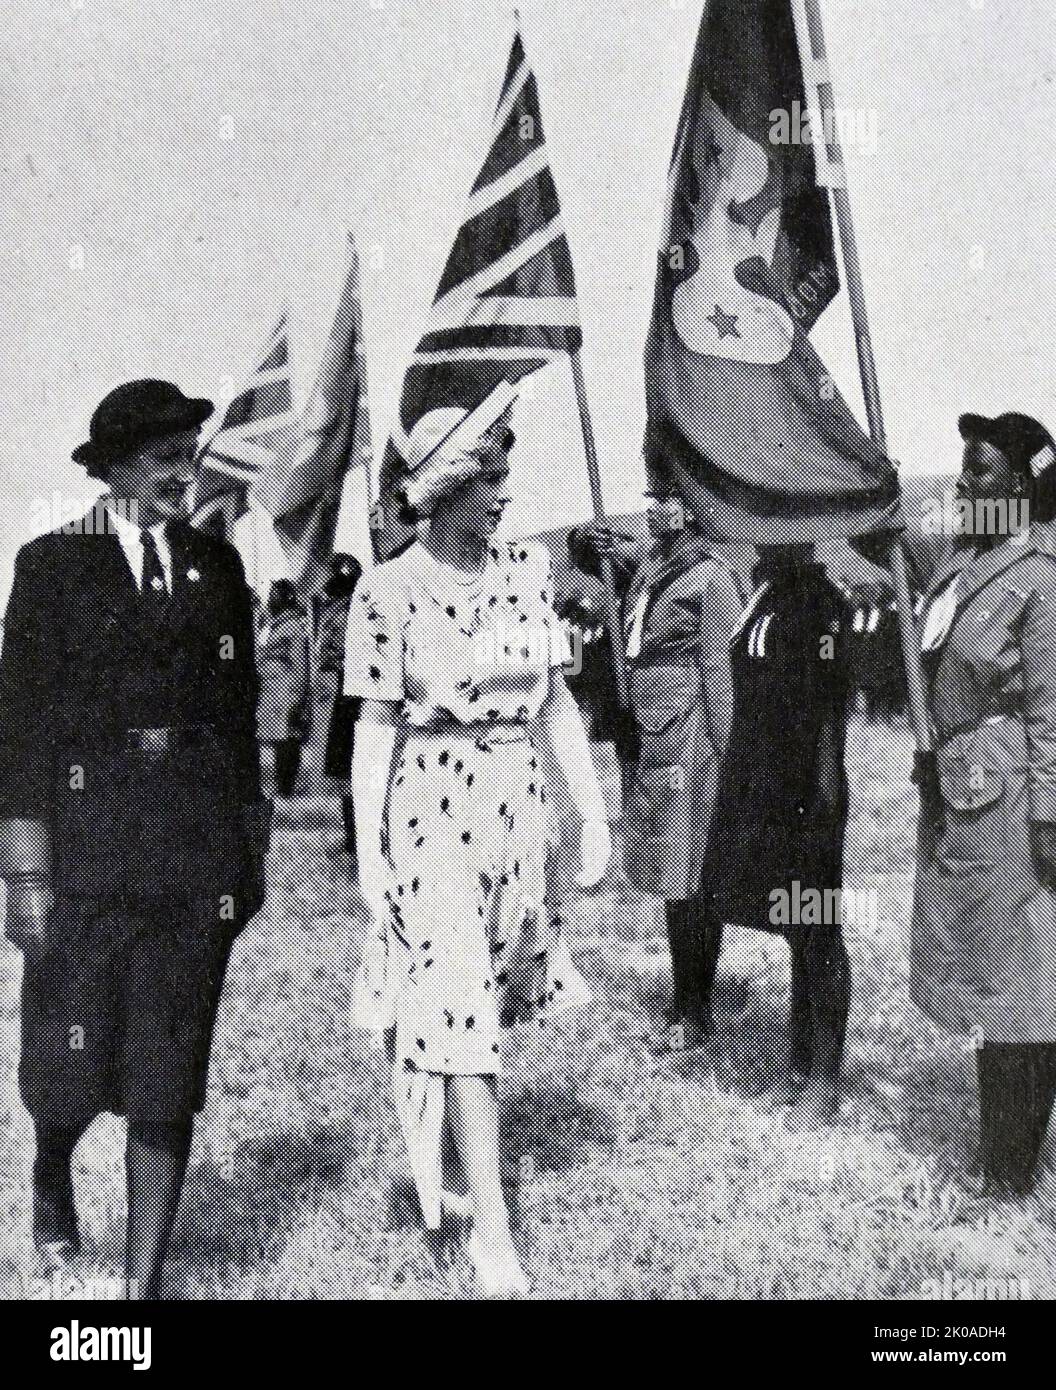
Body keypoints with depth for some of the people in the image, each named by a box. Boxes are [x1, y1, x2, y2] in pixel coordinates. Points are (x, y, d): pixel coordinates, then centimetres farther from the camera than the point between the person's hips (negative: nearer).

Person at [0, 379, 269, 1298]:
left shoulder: (216, 566, 11)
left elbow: (241, 710, 12)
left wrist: (251, 847, 9)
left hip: (198, 859, 2)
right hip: (87, 852, -2)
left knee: (171, 1078, 3)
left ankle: (145, 1280, 14)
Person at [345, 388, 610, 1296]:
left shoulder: (527, 572, 3)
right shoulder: (390, 591, -9)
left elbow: (557, 703, 7)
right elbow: (375, 728, -7)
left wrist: (595, 813, 5)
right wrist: (369, 852, -9)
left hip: (517, 809, 4)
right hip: (432, 813, -4)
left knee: (462, 1007, 15)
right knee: (460, 1014, -4)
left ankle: (434, 1169, 36)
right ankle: (491, 1226, 4)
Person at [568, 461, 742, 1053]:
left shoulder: (712, 575, -8)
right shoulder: (646, 565, 13)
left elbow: (720, 670, -11)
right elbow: (587, 553, 29)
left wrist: (722, 755, -14)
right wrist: (591, 540, 5)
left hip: (687, 738, -8)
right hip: (643, 737, 8)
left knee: (690, 877, -2)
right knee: (669, 877, 13)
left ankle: (695, 1013, 8)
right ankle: (687, 1002, 24)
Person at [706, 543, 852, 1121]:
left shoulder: (819, 597, -11)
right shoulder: (764, 591, 11)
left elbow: (831, 699, -15)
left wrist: (826, 781, -18)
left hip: (803, 787, -8)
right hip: (761, 781, 8)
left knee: (816, 928, 0)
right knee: (795, 927, 15)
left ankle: (824, 1075, 8)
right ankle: (801, 1063, 25)